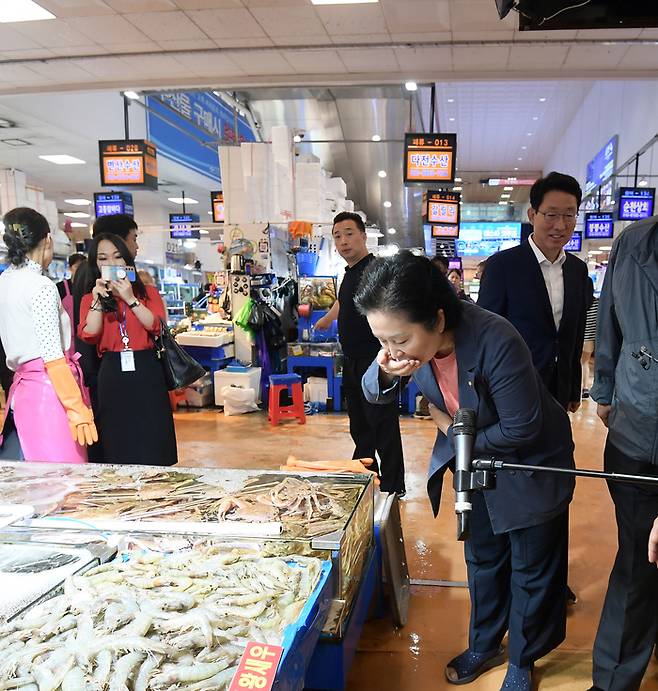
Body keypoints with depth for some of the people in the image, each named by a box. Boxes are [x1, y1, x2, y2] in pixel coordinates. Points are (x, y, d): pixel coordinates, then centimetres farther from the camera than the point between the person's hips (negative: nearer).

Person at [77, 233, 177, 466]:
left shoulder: (147, 292, 9)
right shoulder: (90, 299, 11)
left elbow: (155, 325, -8)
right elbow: (89, 336, -5)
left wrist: (130, 298, -14)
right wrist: (98, 299, -10)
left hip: (146, 372, -1)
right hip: (112, 374, 1)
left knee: (152, 443, 1)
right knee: (118, 445, 6)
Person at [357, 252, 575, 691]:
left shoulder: (495, 341, -39)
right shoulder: (413, 338, -20)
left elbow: (521, 429, -29)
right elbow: (375, 396, -6)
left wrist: (452, 431, -17)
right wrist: (384, 372, -30)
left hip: (529, 464, -5)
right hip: (474, 457, 5)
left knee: (531, 569, 14)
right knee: (483, 559, 21)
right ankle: (484, 646, 44)